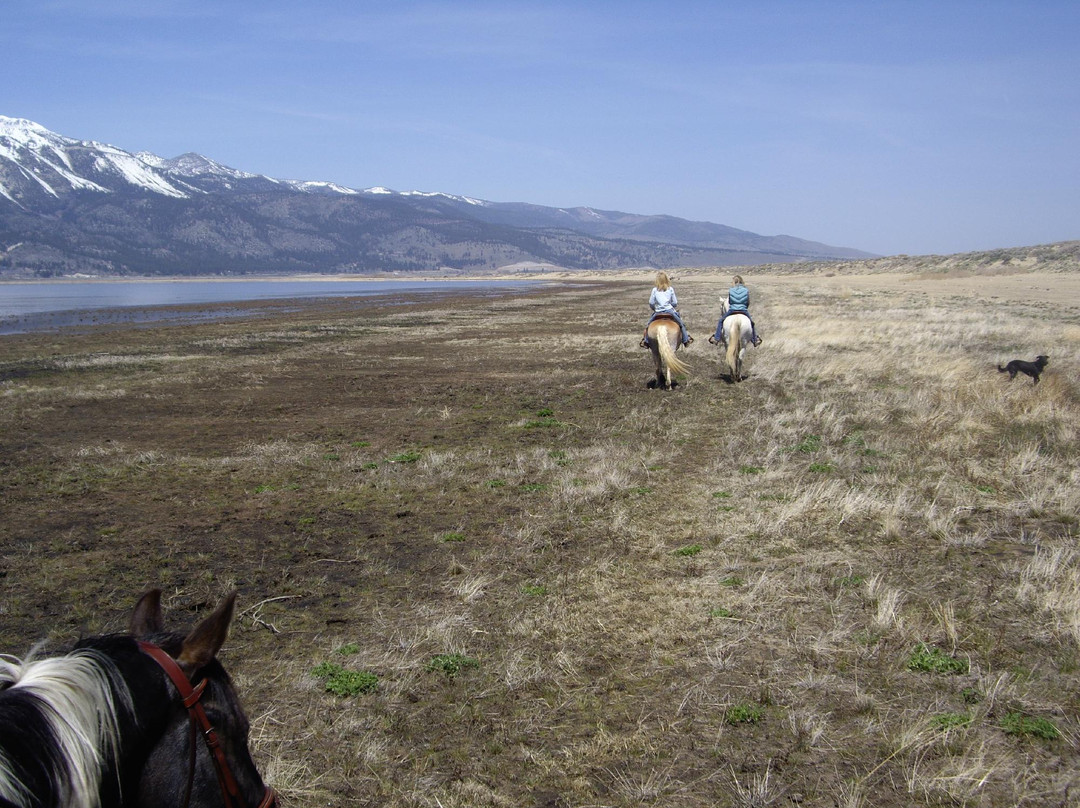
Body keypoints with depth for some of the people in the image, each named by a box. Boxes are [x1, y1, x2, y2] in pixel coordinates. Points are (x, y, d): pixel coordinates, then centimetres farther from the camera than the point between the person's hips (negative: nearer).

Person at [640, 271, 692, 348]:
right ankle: (685, 340, 11)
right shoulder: (670, 289, 0)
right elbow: (675, 303, 2)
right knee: (681, 324, 16)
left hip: (658, 312, 0)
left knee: (648, 325, 18)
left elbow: (651, 303, 0)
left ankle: (646, 341, 11)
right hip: (670, 311, 0)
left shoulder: (655, 290, -2)